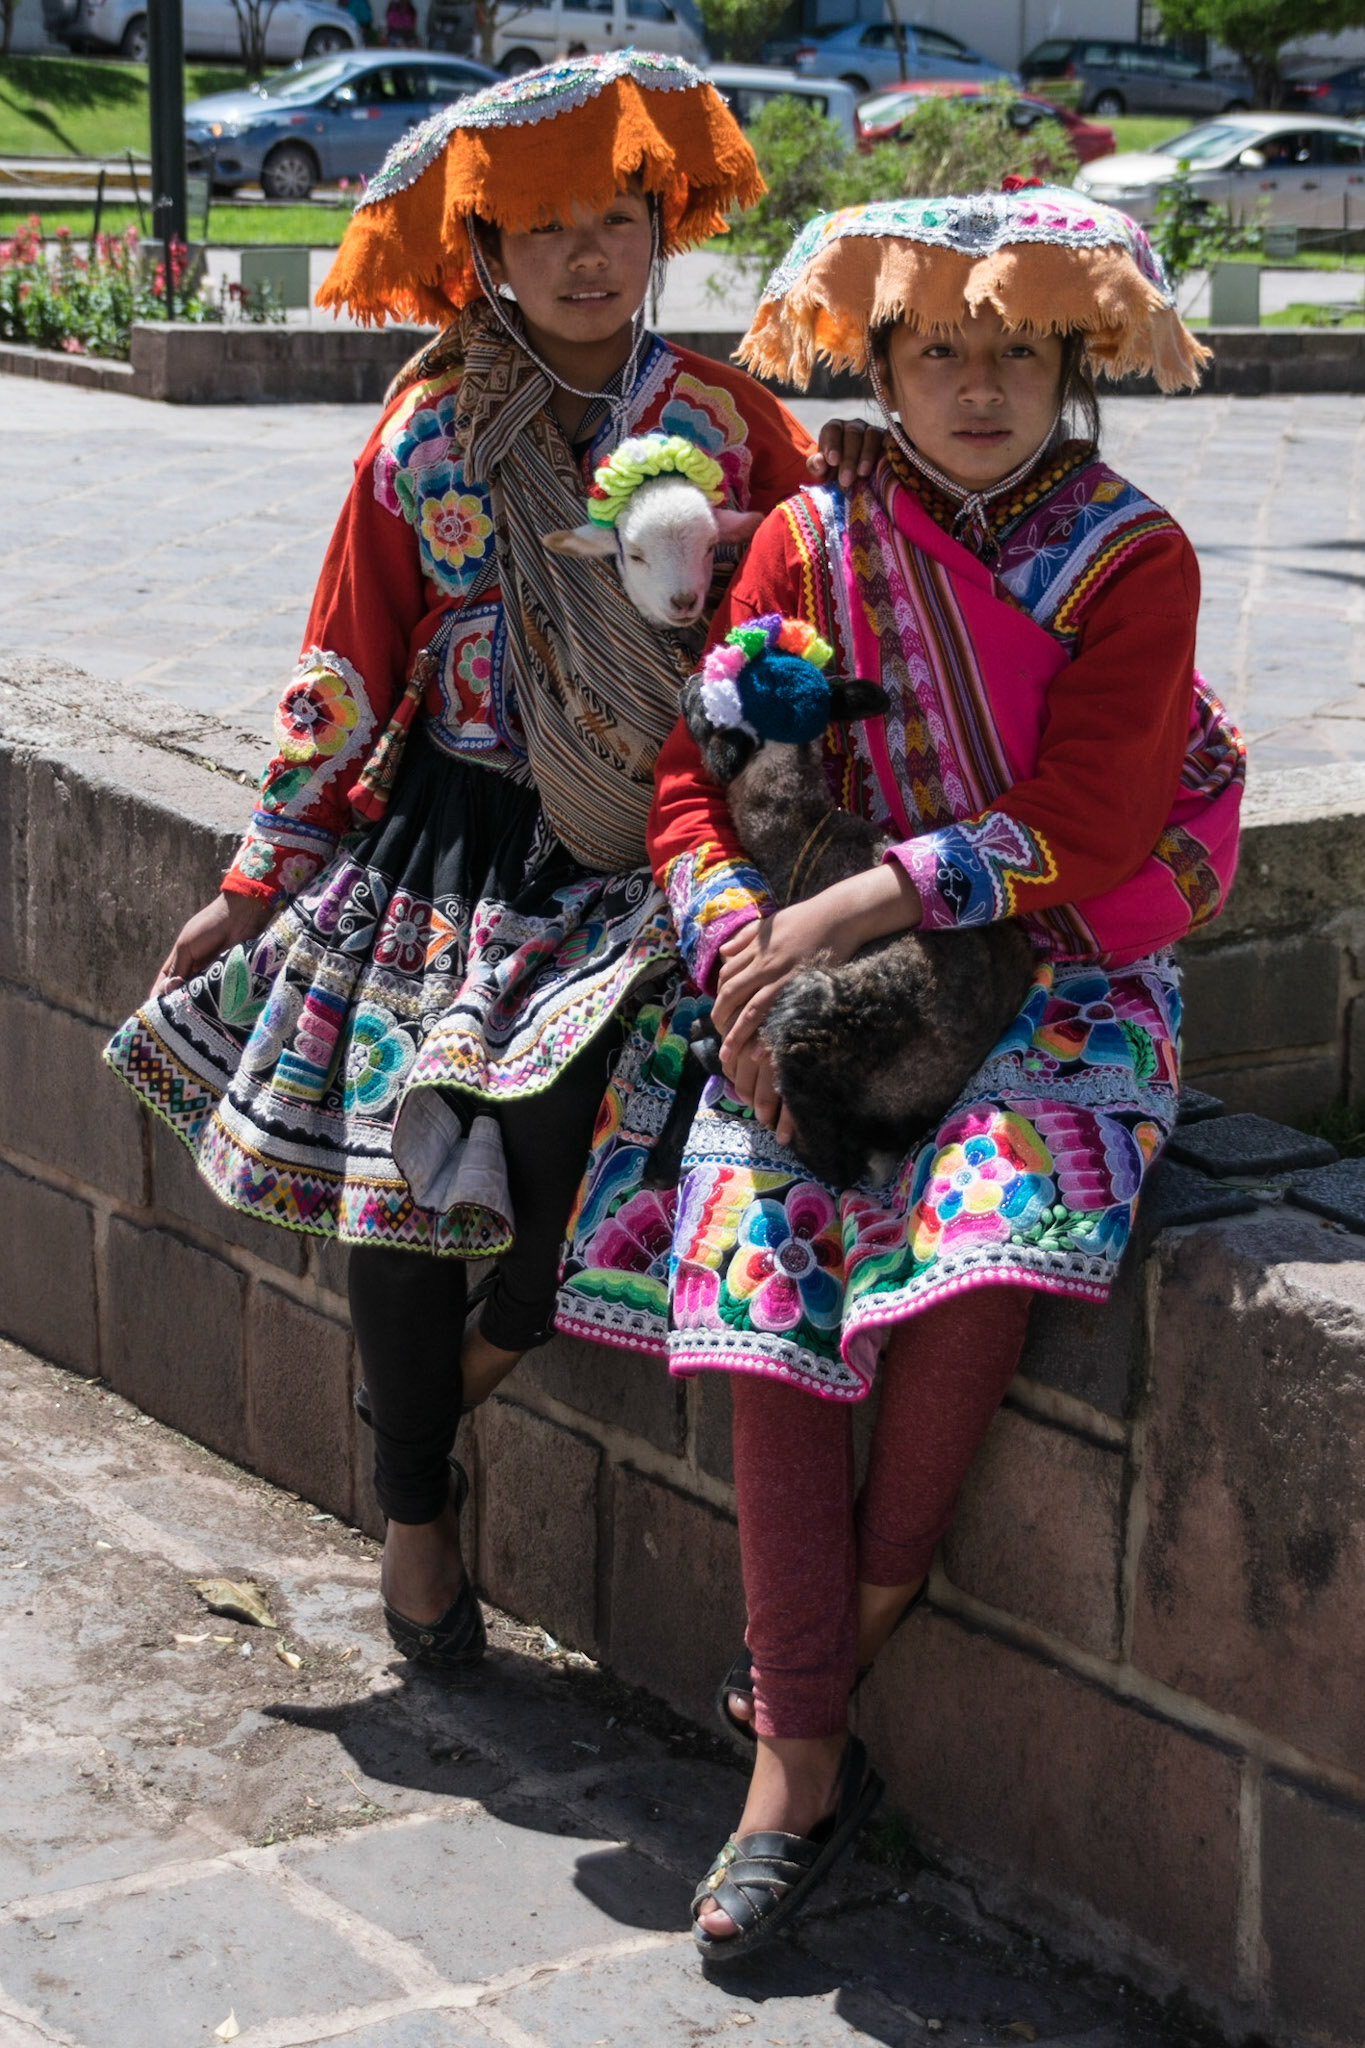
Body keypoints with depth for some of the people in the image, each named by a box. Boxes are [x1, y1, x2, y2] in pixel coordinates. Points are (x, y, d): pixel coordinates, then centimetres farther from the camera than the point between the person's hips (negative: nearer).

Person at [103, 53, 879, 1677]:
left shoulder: (726, 422, 4)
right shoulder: (428, 437, 3)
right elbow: (346, 673, 7)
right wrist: (262, 880, 6)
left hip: (653, 845, -1)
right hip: (455, 837, 1)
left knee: (566, 1089, -27)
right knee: (392, 1139, -7)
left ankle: (515, 1332, 7)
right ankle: (416, 1512, 14)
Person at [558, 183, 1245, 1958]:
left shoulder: (1133, 561, -3)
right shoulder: (810, 542, 6)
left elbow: (1088, 826, -12)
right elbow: (699, 767, 5)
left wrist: (860, 905, -19)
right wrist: (743, 945, -14)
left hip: (1065, 972, -2)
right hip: (828, 972, 2)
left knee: (983, 1241, -32)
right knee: (764, 1292, -20)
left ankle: (851, 1622, -5)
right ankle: (799, 1767, -9)